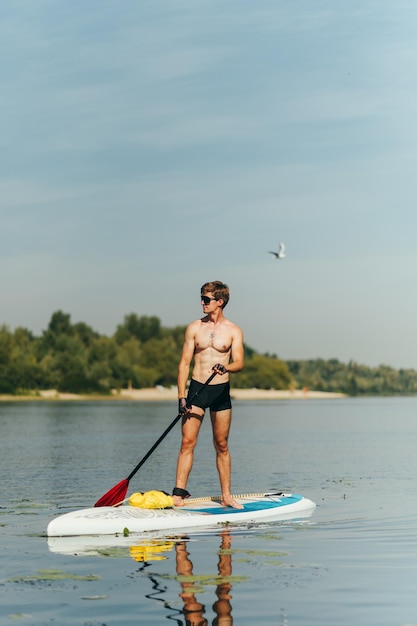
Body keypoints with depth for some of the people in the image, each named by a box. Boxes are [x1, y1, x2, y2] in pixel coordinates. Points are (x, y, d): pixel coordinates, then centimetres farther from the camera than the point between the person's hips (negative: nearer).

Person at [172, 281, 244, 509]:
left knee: (221, 445, 6)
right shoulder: (194, 328, 3)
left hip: (221, 390, 0)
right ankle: (179, 493, -8)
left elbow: (239, 363, -8)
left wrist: (226, 367, -32)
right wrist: (181, 396, -7)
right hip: (197, 388, 0)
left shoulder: (233, 331, 1)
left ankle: (226, 496, 13)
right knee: (187, 442, -7)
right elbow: (184, 363, 2)